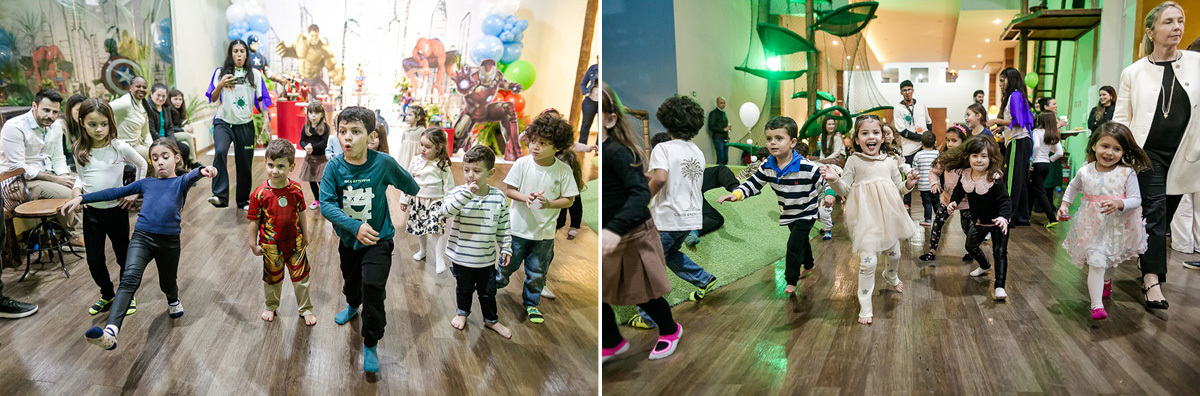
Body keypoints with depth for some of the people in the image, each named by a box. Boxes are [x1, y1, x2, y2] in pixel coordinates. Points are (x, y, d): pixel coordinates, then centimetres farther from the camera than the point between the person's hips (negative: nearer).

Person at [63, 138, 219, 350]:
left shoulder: (180, 182, 5)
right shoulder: (146, 183, 17)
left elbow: (191, 177, -18)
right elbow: (115, 193, 18)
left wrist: (202, 171, -42)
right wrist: (81, 198, 10)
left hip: (169, 241, -1)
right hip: (142, 237, 1)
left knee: (168, 283, 16)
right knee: (129, 278, -22)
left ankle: (173, 301, 55)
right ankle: (110, 332, -37)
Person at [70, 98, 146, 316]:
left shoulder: (119, 147, -11)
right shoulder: (80, 150, -1)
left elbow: (142, 165, 3)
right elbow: (81, 176, 13)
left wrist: (135, 192, -1)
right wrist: (76, 189, -8)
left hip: (116, 209, -3)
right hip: (91, 211, 3)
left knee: (123, 255, 10)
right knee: (94, 259, 10)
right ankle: (107, 294, 32)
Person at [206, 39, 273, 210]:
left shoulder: (254, 74, 8)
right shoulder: (220, 72, 6)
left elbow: (261, 99, 8)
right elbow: (212, 99, 6)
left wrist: (266, 120, -2)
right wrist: (221, 85, -12)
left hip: (245, 125, 1)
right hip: (223, 122, -1)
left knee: (244, 162, 4)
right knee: (220, 152, -27)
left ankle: (243, 200, 19)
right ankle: (220, 196, -32)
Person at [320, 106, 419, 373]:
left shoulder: (383, 163, -20)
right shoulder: (334, 166, -17)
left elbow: (408, 184, -1)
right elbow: (326, 204, -23)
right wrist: (355, 227, -34)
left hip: (378, 239, -3)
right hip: (348, 238, 3)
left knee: (373, 288, -15)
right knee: (351, 280, 27)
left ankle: (370, 345, 6)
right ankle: (353, 305, 64)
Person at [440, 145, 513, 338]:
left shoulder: (498, 197, -7)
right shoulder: (458, 193, -13)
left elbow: (503, 227, 3)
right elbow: (445, 210, -32)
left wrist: (506, 248, 5)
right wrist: (466, 194, -38)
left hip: (487, 258, 1)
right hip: (461, 257, -1)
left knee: (488, 292, 16)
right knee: (464, 288, 21)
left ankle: (491, 320, 38)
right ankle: (462, 312, 48)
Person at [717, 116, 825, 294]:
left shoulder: (807, 167, -28)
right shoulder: (768, 167, -12)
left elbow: (823, 182, -18)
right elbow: (753, 183, -6)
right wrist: (736, 194, -21)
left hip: (806, 213, -6)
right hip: (787, 214, 6)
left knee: (794, 245, -11)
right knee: (801, 241, 25)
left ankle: (791, 280, 6)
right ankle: (809, 264, 52)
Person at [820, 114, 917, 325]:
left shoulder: (890, 161, 6)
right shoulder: (854, 161, -3)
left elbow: (898, 188, 14)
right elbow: (845, 190, -2)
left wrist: (908, 184, -6)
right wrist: (834, 180, -20)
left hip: (888, 215, 4)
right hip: (866, 218, -4)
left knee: (894, 253, 21)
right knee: (867, 261, -11)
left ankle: (891, 276, 58)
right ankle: (865, 306, 0)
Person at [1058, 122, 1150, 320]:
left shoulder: (1127, 173, -13)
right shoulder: (1085, 172, -6)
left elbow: (1136, 200, -11)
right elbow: (1072, 188, 15)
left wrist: (1118, 204, -29)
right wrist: (1064, 205, 7)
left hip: (1118, 226, 1)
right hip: (1092, 226, -1)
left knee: (1112, 260, 23)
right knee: (1095, 262, -10)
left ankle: (1107, 280, 56)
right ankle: (1097, 305, -10)